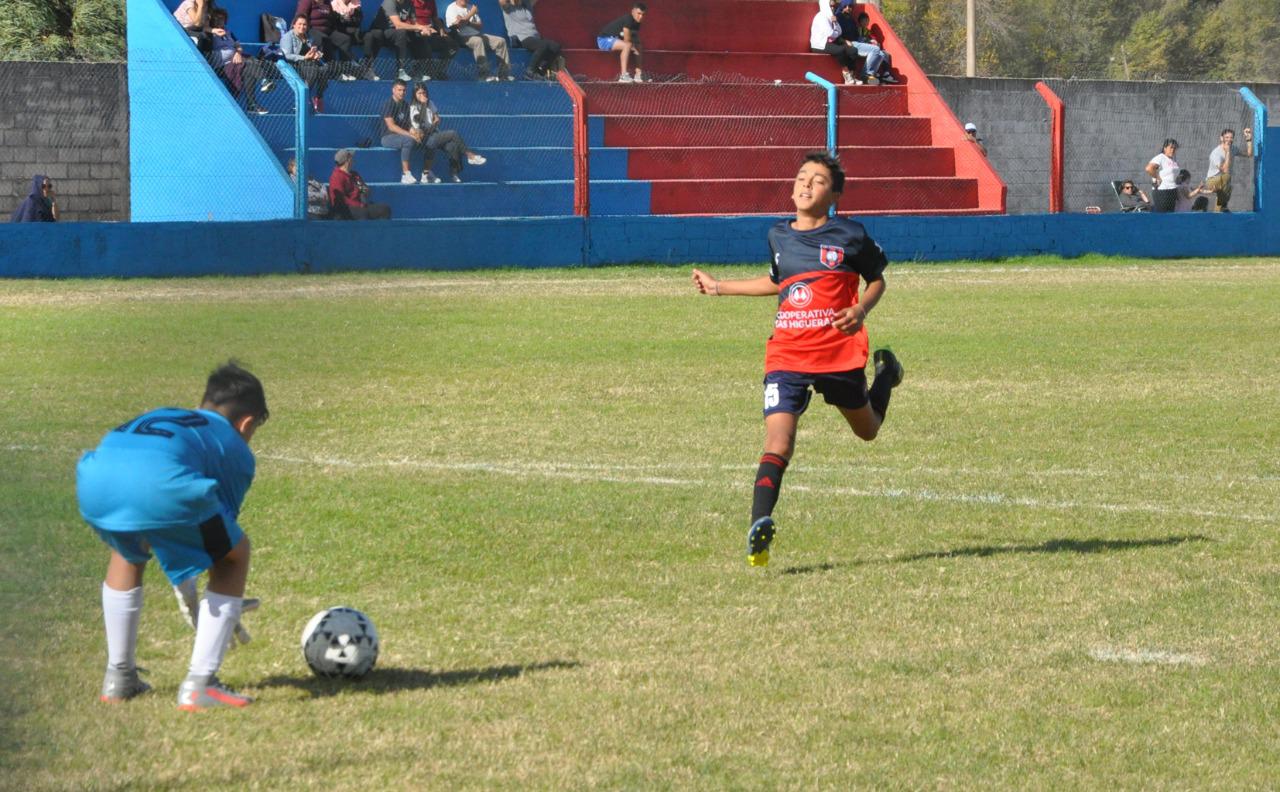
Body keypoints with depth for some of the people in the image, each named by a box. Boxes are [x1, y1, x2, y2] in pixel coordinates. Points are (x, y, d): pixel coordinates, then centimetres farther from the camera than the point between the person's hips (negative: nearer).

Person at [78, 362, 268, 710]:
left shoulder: (163, 416, 42)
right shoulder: (235, 449, 29)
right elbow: (223, 522, 32)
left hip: (94, 476, 5)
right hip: (162, 483, -5)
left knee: (127, 550, 38)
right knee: (234, 555, 21)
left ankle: (118, 677, 40)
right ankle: (199, 685, 13)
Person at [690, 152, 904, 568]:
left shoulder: (850, 236, -2)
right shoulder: (779, 236, 9)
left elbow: (877, 280, 10)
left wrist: (861, 310, -11)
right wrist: (720, 287, 27)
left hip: (840, 351, -1)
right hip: (787, 356, 1)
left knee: (867, 429, 22)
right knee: (778, 438, -18)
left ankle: (886, 372, 54)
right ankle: (760, 527, -26)